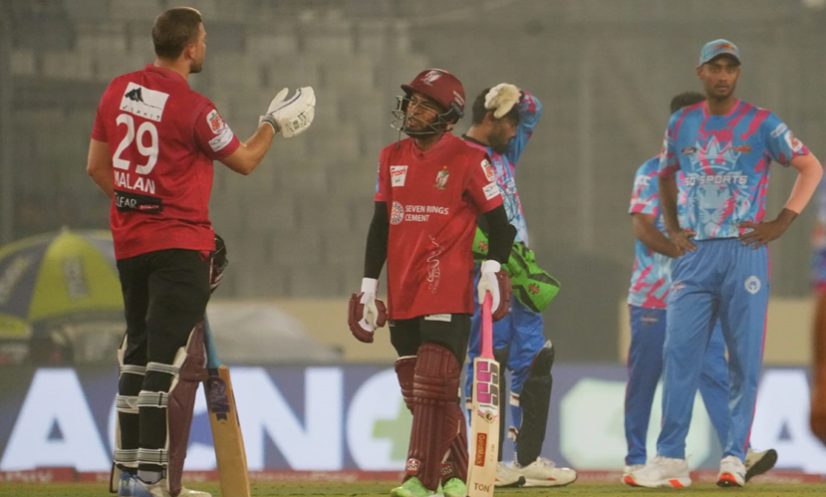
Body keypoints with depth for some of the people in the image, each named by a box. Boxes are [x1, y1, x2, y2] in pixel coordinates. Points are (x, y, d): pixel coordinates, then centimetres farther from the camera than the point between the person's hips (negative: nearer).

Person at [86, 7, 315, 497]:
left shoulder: (119, 90, 4)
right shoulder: (193, 108, -16)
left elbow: (97, 166, 11)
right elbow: (244, 160, -1)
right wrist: (274, 123, 14)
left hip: (129, 241, 7)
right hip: (180, 244, -7)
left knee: (138, 354, 16)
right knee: (174, 362, -5)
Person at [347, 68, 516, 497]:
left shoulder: (467, 160, -3)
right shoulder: (392, 158, 13)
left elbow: (497, 219, 0)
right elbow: (380, 225, 15)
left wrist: (492, 268, -14)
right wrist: (369, 285, 12)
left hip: (449, 294, -6)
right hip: (403, 295, 6)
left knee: (433, 387, -13)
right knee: (417, 391, 6)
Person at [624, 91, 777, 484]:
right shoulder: (654, 171, -2)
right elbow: (643, 227, -11)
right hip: (654, 297, -4)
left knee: (715, 371, -8)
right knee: (644, 378, 2)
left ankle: (739, 452, -19)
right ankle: (635, 460, 11)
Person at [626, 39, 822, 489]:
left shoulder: (762, 124, 0)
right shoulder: (681, 125, 11)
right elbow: (666, 177, 27)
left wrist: (782, 222, -4)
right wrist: (672, 229, 13)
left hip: (744, 252, -3)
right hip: (693, 255, 3)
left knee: (744, 359, -2)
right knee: (678, 354, -6)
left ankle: (734, 457, 3)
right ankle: (670, 460, -6)